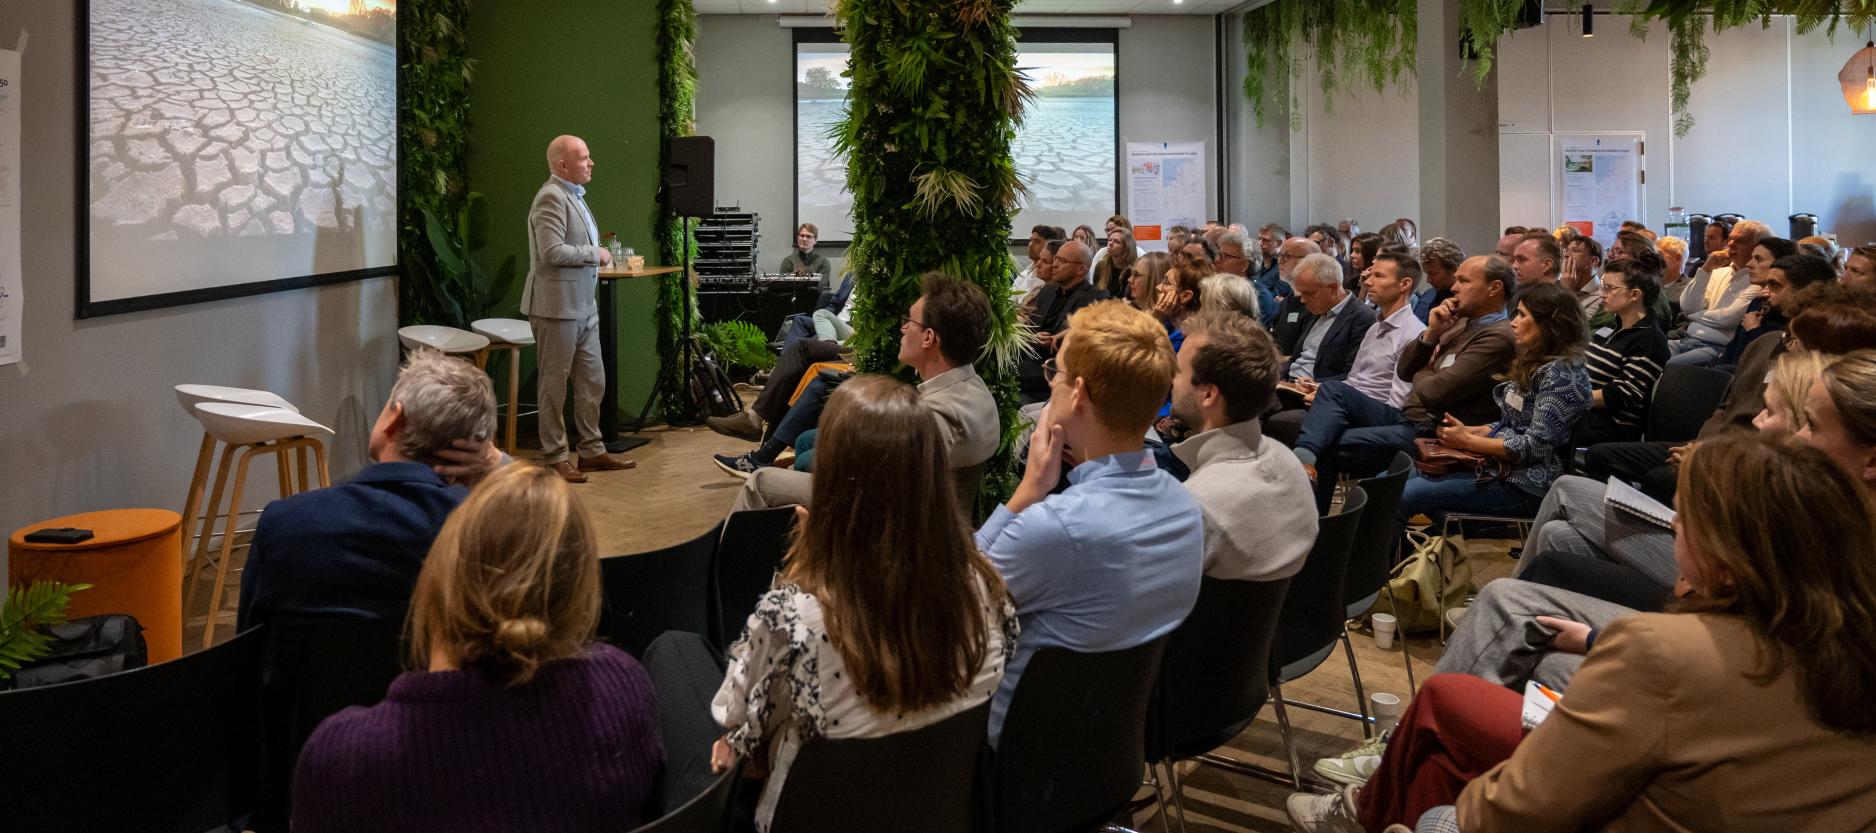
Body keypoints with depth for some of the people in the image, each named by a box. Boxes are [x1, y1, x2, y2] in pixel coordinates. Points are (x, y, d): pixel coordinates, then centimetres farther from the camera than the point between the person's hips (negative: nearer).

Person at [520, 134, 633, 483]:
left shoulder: (574, 194, 15)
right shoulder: (551, 197, -15)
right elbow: (551, 252, -24)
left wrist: (595, 254, 11)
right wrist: (595, 254, -14)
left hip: (584, 306, 10)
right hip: (557, 307, -10)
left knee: (592, 381, 13)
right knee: (554, 384, 1)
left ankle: (592, 450, 22)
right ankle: (555, 458, 9)